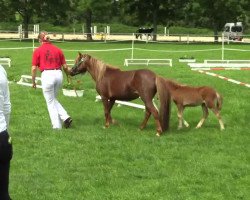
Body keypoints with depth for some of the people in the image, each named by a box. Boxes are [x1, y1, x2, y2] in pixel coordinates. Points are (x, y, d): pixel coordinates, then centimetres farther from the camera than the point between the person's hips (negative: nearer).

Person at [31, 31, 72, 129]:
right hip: (59, 74, 4)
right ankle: (65, 117, 9)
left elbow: (34, 68, -2)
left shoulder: (38, 51, 1)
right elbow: (65, 67, 11)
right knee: (53, 99, 24)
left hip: (47, 75, -4)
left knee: (50, 102, 10)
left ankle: (57, 126, 13)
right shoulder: (57, 49, 10)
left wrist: (33, 81, 11)